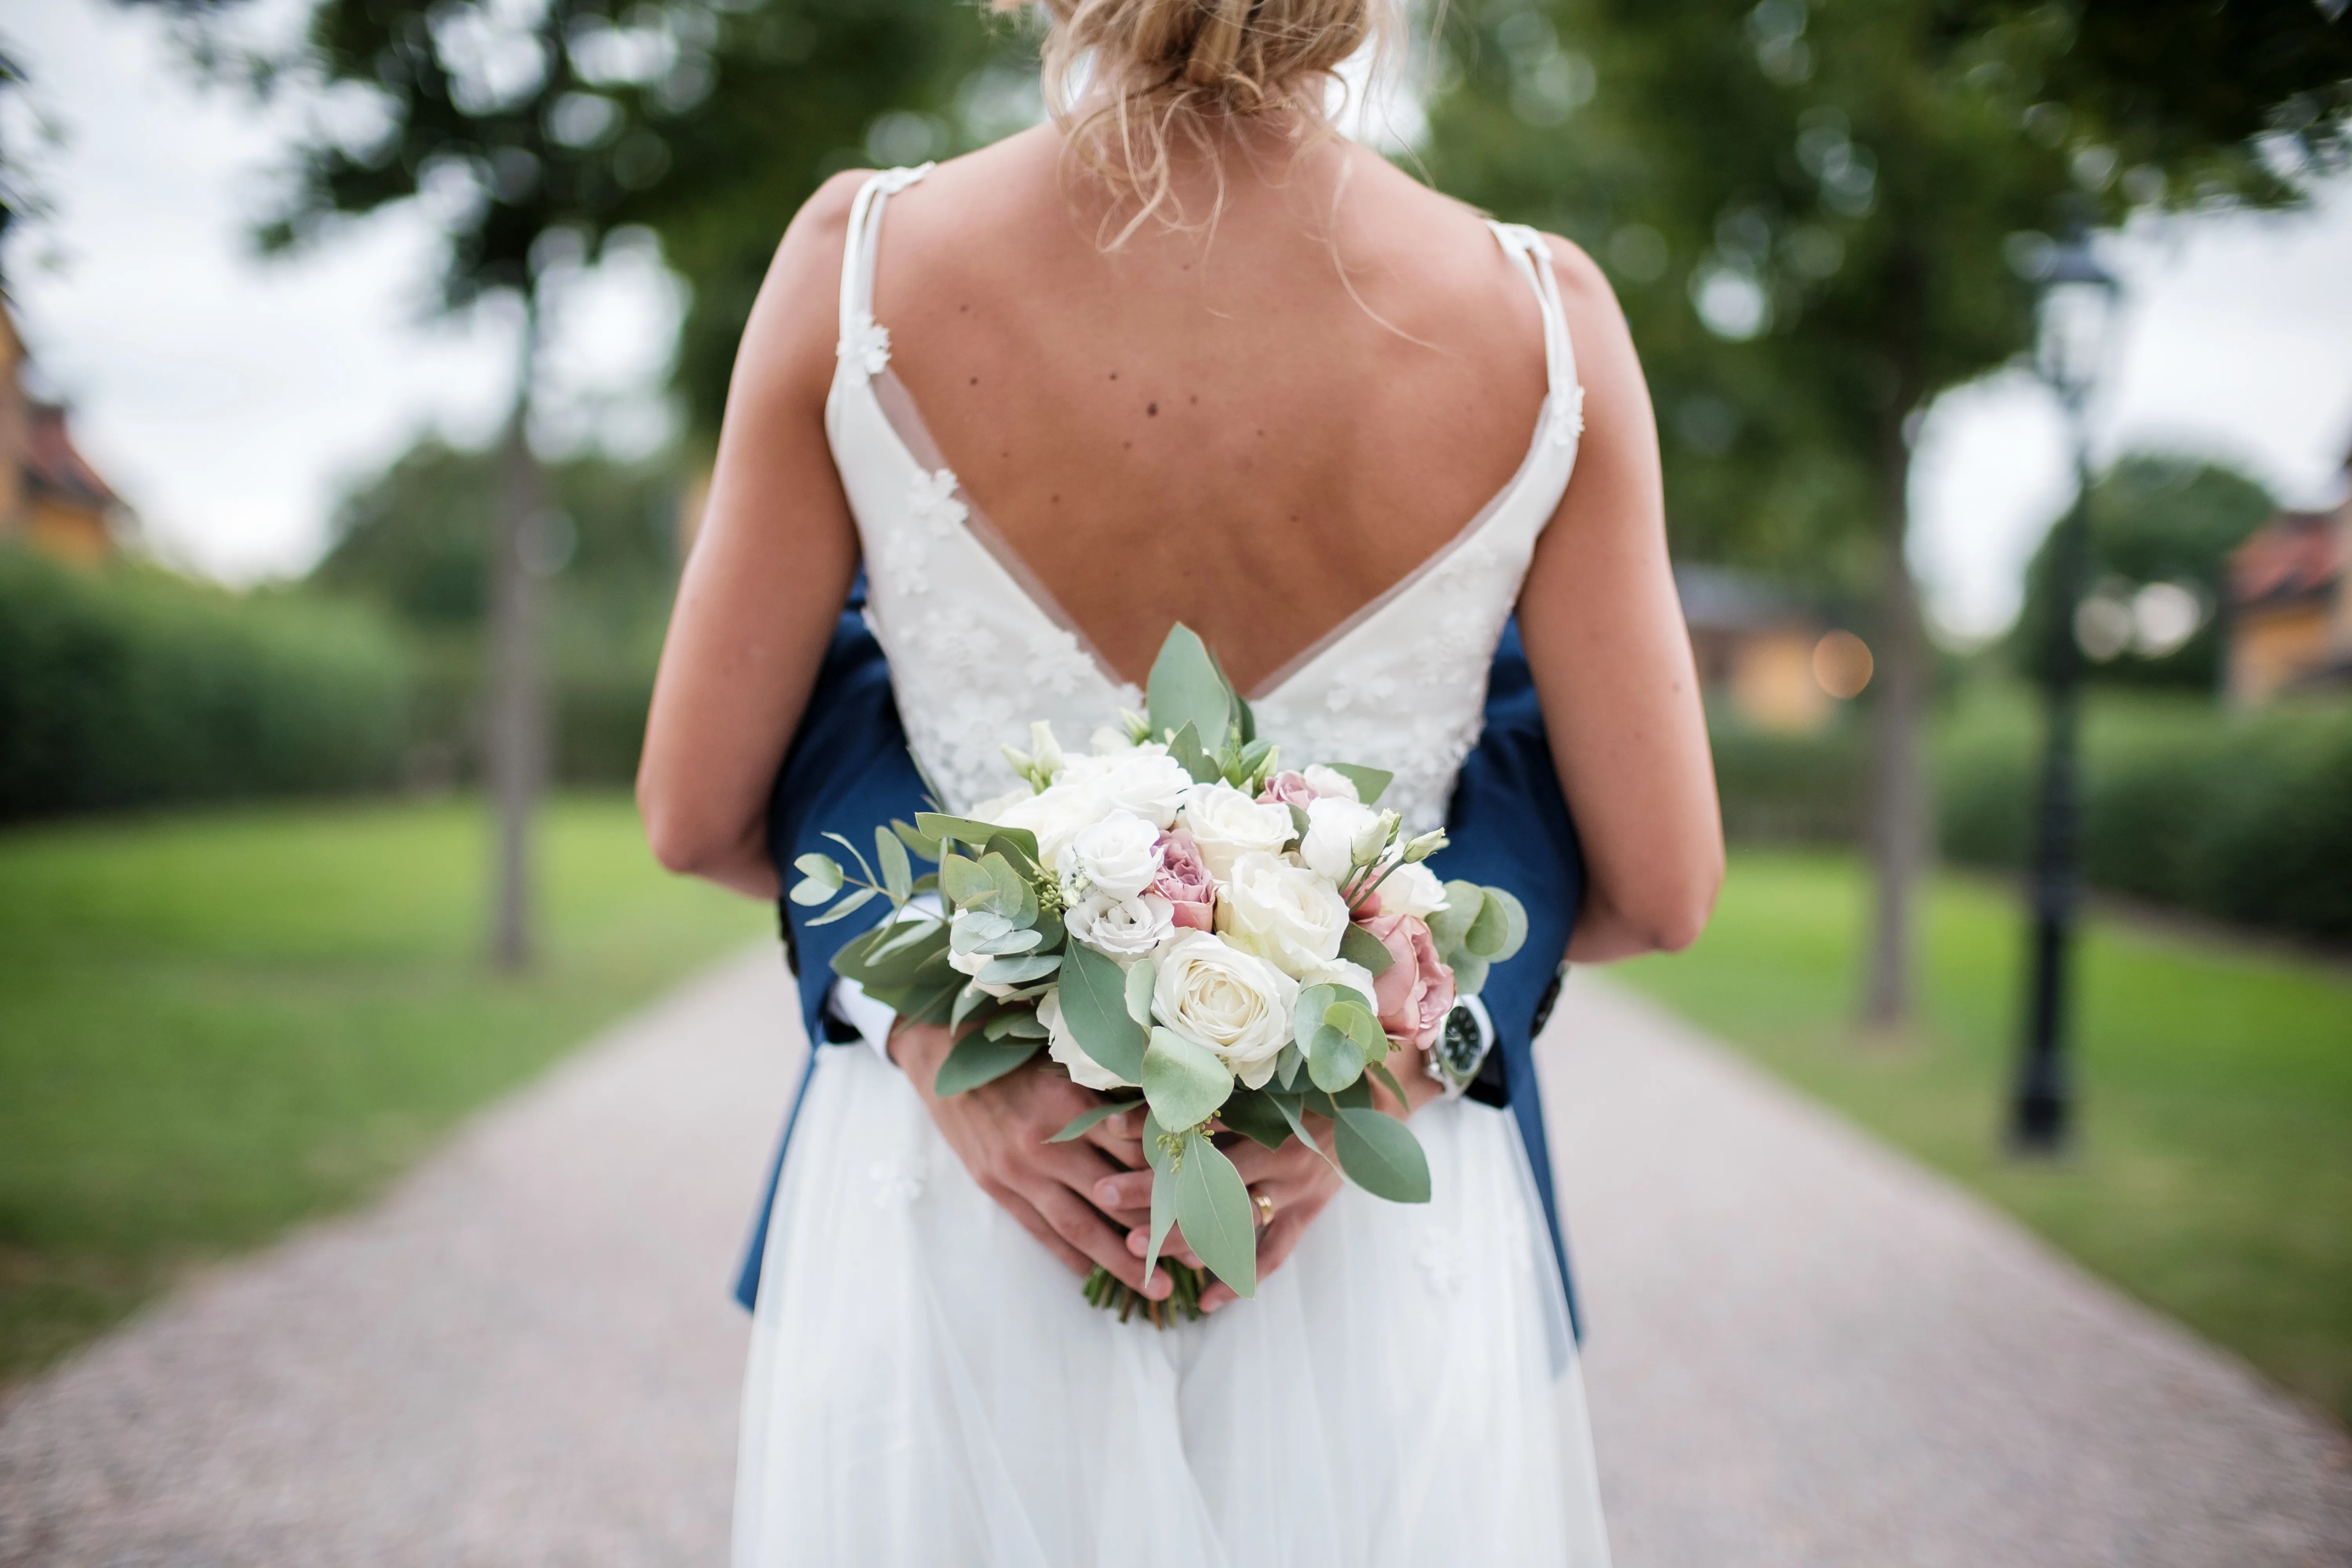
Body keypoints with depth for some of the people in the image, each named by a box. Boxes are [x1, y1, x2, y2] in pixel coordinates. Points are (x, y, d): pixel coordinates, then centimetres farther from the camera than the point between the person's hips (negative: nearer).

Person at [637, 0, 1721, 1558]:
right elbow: (1659, 890, -7)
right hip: (1387, 1250, 0)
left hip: (948, 1237, 1)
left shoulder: (864, 264, -15)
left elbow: (698, 818, -7)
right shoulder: (1544, 316, -14)